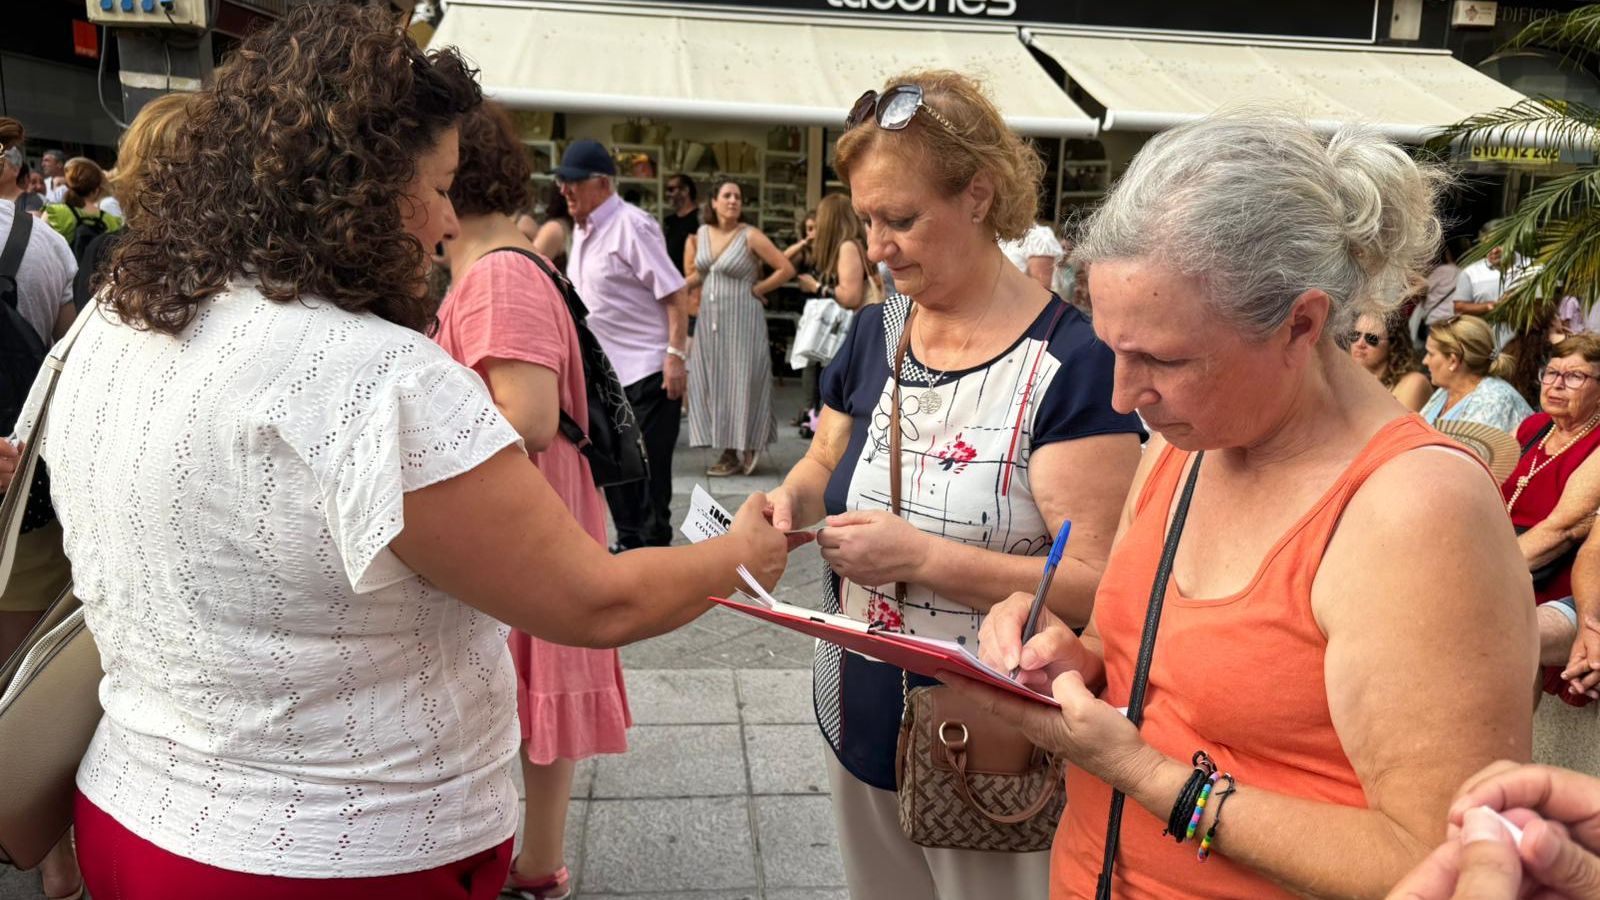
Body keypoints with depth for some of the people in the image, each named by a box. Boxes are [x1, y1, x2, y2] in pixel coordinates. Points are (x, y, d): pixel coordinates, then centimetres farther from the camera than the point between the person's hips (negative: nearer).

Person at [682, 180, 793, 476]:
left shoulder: (751, 236, -9)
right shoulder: (702, 233, 7)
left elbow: (787, 268, -11)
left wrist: (757, 290, -8)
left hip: (741, 319, -6)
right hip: (710, 319, 6)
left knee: (740, 382, -2)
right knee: (713, 383, 5)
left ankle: (746, 449, 10)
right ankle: (729, 452, 13)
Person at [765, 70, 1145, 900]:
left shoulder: (1068, 365, -18)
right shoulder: (874, 334, 2)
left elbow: (1099, 583, -22)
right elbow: (826, 462, 17)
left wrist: (924, 558, -27)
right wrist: (792, 498, -5)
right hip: (859, 728, 6)